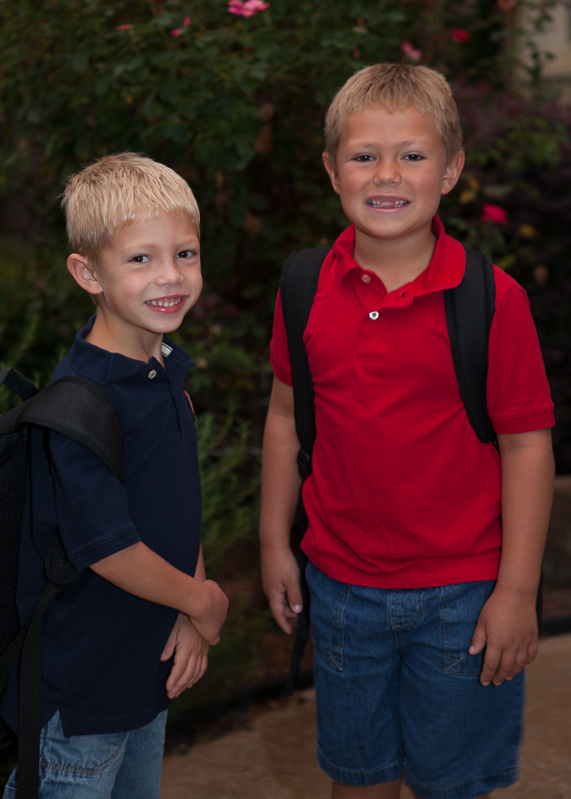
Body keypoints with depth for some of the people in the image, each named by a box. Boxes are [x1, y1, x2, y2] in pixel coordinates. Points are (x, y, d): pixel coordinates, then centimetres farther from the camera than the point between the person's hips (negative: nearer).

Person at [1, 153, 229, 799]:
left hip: (148, 661, 8)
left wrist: (189, 618, -2)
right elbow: (105, 545, -26)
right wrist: (203, 600, -11)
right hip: (77, 686, -8)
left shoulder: (164, 364, 2)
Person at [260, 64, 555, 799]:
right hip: (342, 584, 3)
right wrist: (275, 542, 9)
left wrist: (517, 590, -11)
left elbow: (527, 442, -11)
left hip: (460, 593, -3)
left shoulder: (492, 299, -15)